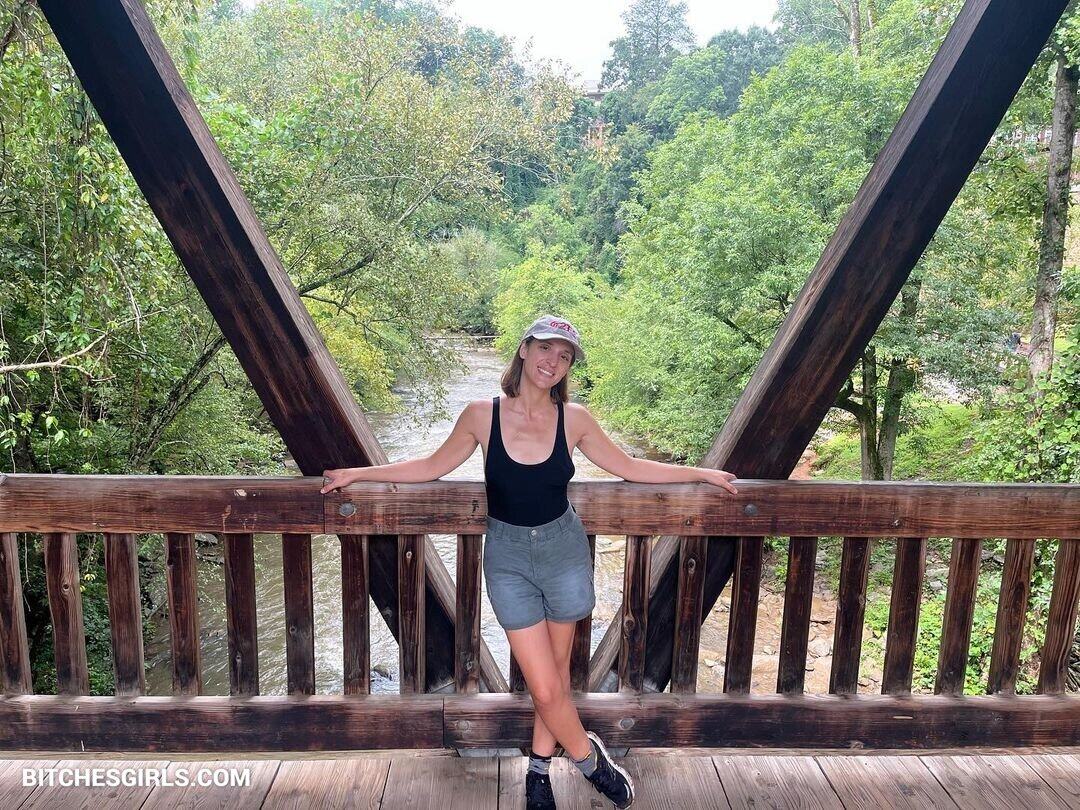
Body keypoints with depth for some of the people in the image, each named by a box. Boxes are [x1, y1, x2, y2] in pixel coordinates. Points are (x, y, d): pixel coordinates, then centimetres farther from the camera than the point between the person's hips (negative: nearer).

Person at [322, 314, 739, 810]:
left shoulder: (574, 419, -6)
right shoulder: (482, 415, -8)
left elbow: (629, 467, 5)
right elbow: (433, 466, 4)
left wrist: (703, 474, 7)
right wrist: (357, 473, 6)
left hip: (565, 551, 1)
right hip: (508, 559, -1)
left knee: (556, 671, 13)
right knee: (545, 689, -2)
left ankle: (539, 769, 38)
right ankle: (590, 759, 28)